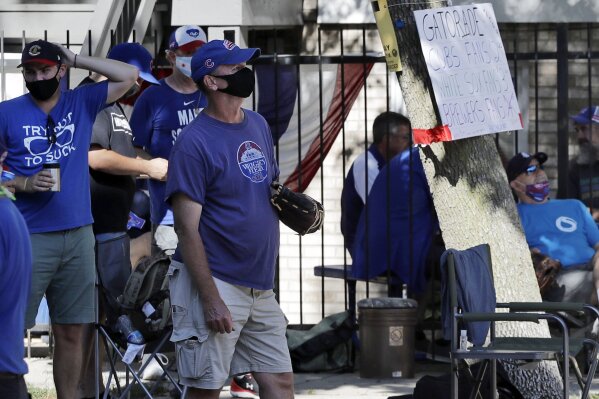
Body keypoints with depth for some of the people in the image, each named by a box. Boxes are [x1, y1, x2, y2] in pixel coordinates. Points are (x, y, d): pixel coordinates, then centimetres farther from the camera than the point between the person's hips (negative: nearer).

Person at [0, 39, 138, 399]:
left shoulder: (81, 102, 9)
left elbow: (129, 76, 5)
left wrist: (76, 59, 2)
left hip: (78, 235, 3)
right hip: (29, 237, -3)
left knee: (71, 332, 8)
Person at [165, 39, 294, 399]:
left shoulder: (259, 126, 11)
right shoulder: (195, 142, -12)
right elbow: (188, 228, -15)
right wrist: (211, 299, -20)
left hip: (259, 285, 7)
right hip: (217, 283, -7)